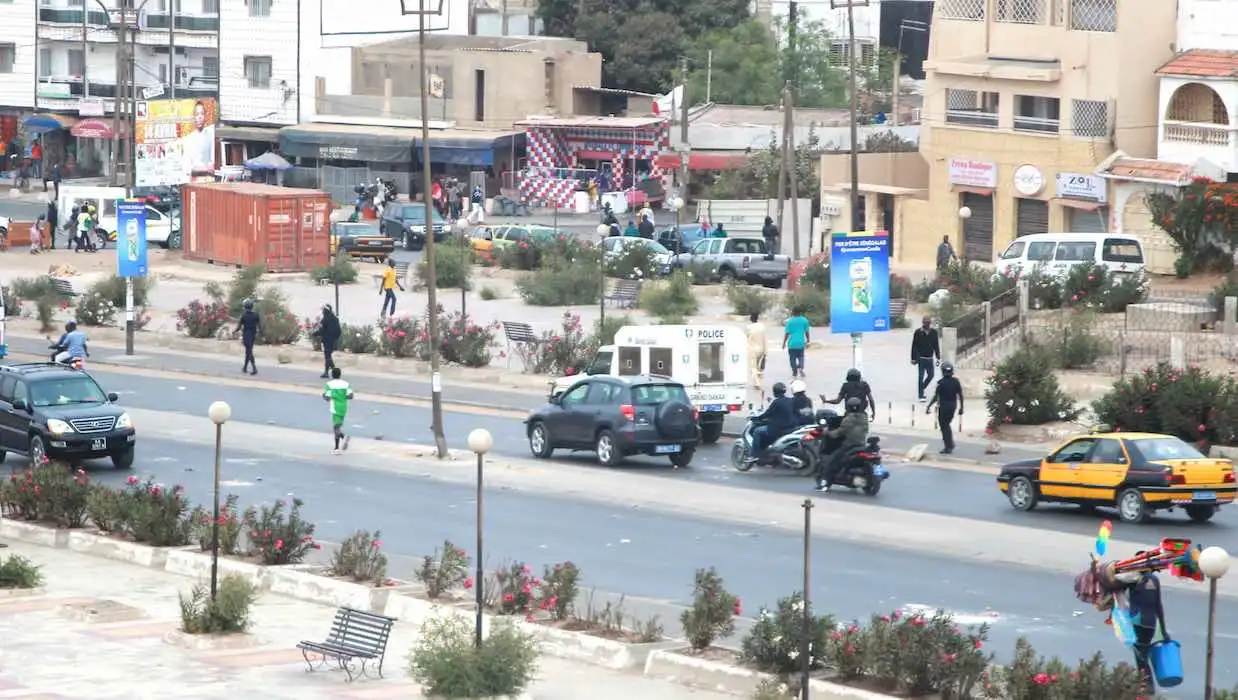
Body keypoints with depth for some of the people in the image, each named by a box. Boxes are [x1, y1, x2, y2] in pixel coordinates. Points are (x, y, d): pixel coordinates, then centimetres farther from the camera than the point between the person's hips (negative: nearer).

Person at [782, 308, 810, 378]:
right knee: (801, 357, 13)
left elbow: (786, 333, -8)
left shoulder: (790, 321, -8)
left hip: (792, 343, -2)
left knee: (792, 358, 9)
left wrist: (784, 343, 0)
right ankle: (801, 368, -11)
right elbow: (807, 332, 5)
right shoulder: (804, 320, -1)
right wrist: (808, 341, 17)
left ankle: (794, 372, 13)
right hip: (801, 343, 2)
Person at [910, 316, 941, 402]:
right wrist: (913, 359, -4)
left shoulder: (934, 332, 3)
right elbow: (914, 346, -3)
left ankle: (921, 389, 32)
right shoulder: (918, 332, -6)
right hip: (921, 358, -4)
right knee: (921, 377, -4)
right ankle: (921, 396, 1)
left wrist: (938, 358, 6)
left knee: (930, 376, 8)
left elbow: (936, 346, 8)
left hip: (930, 358, 4)